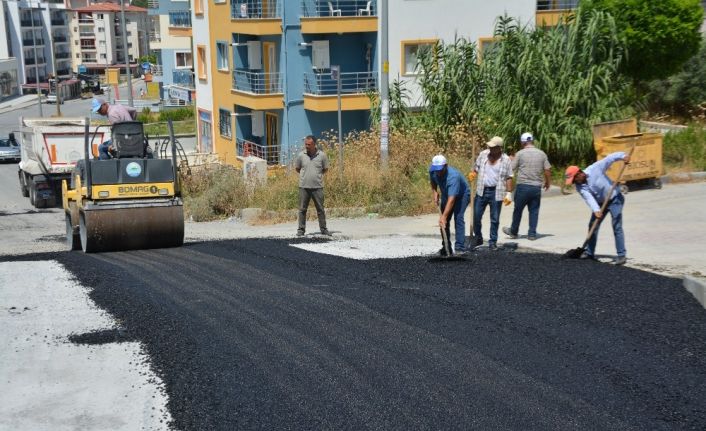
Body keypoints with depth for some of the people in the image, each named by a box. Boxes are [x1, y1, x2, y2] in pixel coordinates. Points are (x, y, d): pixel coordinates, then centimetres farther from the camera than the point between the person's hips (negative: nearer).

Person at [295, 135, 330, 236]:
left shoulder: (322, 155, -2)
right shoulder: (301, 155, 0)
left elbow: (325, 169, 11)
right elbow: (297, 168, 14)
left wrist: (317, 174, 9)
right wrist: (305, 175, 11)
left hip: (317, 186, 0)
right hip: (304, 186, 1)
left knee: (320, 209, 5)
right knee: (302, 209, 3)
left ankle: (323, 229, 13)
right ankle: (301, 229, 11)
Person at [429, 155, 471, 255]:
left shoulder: (453, 176, -41)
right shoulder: (433, 171, -20)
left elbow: (451, 199, -45)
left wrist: (444, 216, -50)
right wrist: (435, 193, -7)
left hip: (462, 195, -7)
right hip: (446, 195, 7)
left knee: (458, 218, -23)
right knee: (444, 221, 1)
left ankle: (460, 248, -24)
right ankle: (446, 247, 10)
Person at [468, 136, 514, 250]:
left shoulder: (506, 160, -3)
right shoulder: (483, 154, 4)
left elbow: (509, 178, -2)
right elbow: (476, 168, 13)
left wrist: (509, 193, -8)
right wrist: (473, 174, -10)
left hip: (496, 193, -3)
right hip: (481, 191, 3)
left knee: (495, 219, 5)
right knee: (476, 216, 5)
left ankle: (493, 242, 15)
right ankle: (478, 238, 23)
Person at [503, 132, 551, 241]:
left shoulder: (520, 153, -5)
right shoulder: (542, 154, 4)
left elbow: (512, 169, -2)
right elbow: (547, 170, 3)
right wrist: (547, 182, 18)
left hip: (523, 186, -3)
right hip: (537, 187, 3)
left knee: (518, 210, 9)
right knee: (534, 210, 8)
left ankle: (513, 232, 22)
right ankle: (532, 234, 8)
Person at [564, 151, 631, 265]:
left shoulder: (595, 168, -22)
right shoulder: (579, 186, -11)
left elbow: (610, 158, -20)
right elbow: (589, 198, -25)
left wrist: (623, 156, -36)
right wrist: (596, 210, -40)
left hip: (615, 199, -6)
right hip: (600, 203, 6)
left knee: (617, 227, -12)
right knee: (593, 226, 8)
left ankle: (622, 255, -11)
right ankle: (589, 252, 21)